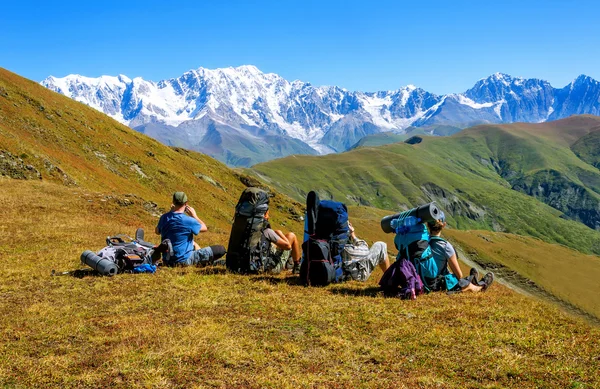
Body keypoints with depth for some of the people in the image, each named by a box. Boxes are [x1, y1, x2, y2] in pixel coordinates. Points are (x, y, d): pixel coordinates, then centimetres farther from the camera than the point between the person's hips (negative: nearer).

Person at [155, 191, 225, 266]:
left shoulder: (164, 218, -5)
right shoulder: (188, 220, -21)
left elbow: (157, 231, 18)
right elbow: (204, 228, -3)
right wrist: (194, 215, 7)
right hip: (184, 261, -7)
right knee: (221, 249, -7)